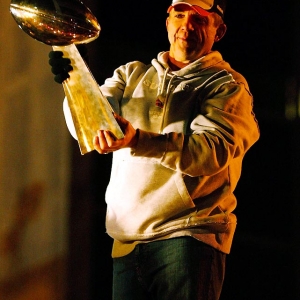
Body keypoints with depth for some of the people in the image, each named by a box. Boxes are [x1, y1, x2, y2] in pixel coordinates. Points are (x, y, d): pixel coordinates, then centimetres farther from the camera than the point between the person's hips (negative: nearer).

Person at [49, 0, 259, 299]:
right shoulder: (132, 74, 17)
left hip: (186, 235, -4)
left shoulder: (228, 85, 3)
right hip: (127, 239, 4)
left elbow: (212, 151, -16)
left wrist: (137, 140, -31)